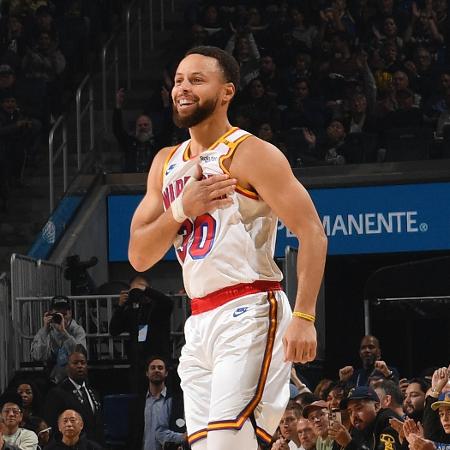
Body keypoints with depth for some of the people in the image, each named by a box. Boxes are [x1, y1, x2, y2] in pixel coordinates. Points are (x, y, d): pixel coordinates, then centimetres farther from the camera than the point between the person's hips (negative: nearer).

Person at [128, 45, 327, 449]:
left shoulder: (251, 154, -6)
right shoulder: (166, 164, 16)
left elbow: (312, 233, -12)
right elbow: (139, 257, 12)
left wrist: (304, 317, -22)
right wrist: (180, 210, -6)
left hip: (249, 314, -8)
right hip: (199, 323, 8)